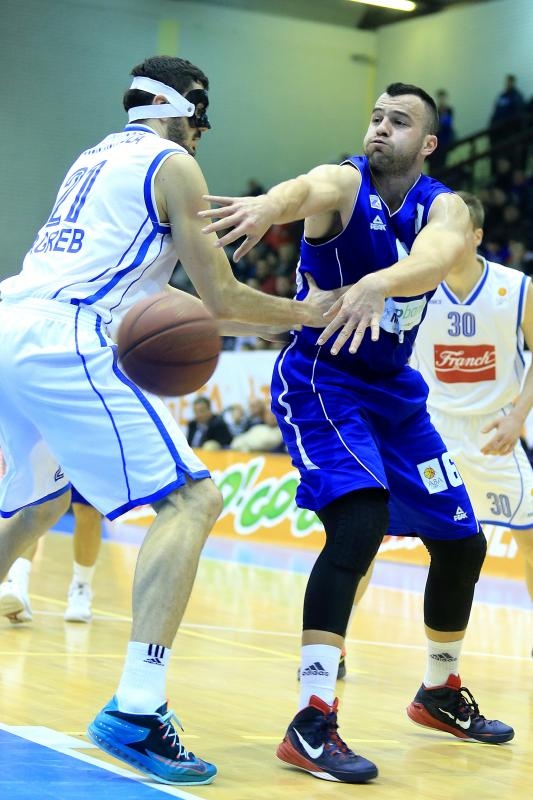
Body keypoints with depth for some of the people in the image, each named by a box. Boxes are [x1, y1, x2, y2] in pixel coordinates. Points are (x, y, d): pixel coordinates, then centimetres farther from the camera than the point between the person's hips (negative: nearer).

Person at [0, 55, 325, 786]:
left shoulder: (95, 158, 27)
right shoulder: (174, 165, 3)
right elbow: (223, 299, 1)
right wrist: (311, 313, 15)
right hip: (62, 343, -9)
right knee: (192, 499, -10)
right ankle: (135, 711, -21)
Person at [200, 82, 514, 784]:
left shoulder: (444, 207, -4)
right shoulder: (344, 182, -14)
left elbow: (437, 256, -30)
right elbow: (309, 190, -42)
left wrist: (377, 283, -53)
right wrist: (270, 203, -67)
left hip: (393, 388, 6)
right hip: (320, 380, -6)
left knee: (461, 542, 11)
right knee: (360, 522, -28)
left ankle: (440, 691, 35)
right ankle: (311, 723, -26)